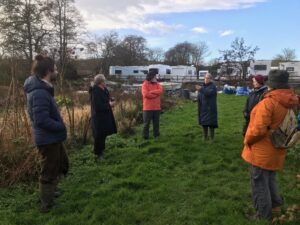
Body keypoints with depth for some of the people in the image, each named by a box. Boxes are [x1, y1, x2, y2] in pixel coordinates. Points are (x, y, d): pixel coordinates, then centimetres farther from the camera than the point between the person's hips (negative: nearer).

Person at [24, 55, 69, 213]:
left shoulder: (41, 88, 6)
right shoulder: (40, 93, -25)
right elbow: (42, 120, -29)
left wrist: (59, 126, 8)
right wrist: (61, 127, -16)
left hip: (53, 138, 10)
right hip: (48, 139, -10)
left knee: (63, 164, 25)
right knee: (49, 172, 7)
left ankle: (49, 193, 42)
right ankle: (47, 205, 26)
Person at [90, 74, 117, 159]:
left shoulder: (104, 90, 7)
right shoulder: (95, 92, -22)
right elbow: (98, 106, -26)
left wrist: (110, 100, -2)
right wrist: (109, 104, -18)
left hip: (105, 116, 10)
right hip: (99, 118, -10)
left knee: (103, 134, 20)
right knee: (99, 135, -2)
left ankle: (101, 150, 36)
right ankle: (97, 153, 9)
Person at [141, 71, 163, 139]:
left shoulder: (157, 84, 11)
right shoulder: (145, 84, -4)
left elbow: (161, 91, -8)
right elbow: (145, 94, -19)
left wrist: (151, 92, -16)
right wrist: (156, 93, -9)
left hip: (157, 108, 4)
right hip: (148, 108, -4)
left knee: (156, 122, 11)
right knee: (146, 123, 4)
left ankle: (156, 135, 22)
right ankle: (145, 136, 14)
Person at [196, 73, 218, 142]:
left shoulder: (212, 86, -9)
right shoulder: (203, 86, 12)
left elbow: (209, 93, -30)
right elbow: (199, 97, 15)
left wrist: (201, 89, -41)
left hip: (210, 108, -6)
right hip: (203, 108, 6)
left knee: (211, 123, -7)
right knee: (203, 123, 11)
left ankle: (212, 138, 2)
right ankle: (205, 137, 23)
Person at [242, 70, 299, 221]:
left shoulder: (268, 102, -23)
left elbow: (258, 129, -25)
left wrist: (247, 141, -9)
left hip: (262, 151, -8)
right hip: (276, 151, 8)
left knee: (260, 184, 7)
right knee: (270, 180, 26)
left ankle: (263, 217, 18)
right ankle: (275, 207, 39)